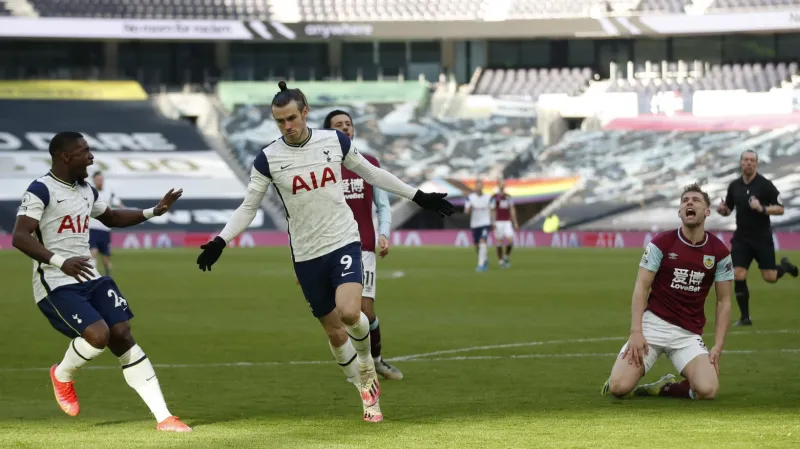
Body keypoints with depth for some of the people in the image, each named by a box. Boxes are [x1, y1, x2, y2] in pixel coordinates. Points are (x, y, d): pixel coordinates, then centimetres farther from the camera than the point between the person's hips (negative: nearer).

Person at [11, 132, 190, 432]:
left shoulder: (86, 190, 14)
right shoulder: (41, 191, -12)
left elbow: (111, 218, 34)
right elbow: (20, 237, -22)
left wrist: (154, 212, 21)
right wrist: (60, 262, -36)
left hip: (90, 279, 8)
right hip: (56, 285, -8)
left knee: (122, 336, -4)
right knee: (98, 335, -24)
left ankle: (163, 417, -5)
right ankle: (62, 375, 11)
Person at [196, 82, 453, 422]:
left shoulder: (335, 141, -2)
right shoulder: (268, 159, -7)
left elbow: (372, 174, 12)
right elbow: (248, 207, 0)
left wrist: (419, 197, 14)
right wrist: (220, 242, -14)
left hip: (344, 242, -1)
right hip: (307, 255, 1)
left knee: (349, 312, -23)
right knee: (334, 330, 5)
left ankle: (367, 364, 8)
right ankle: (368, 390, 26)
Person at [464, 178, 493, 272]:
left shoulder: (488, 197, 1)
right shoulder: (470, 197, -2)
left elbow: (490, 210, 12)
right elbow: (466, 211, -5)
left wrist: (492, 223, 14)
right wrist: (470, 208, -27)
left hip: (485, 223, -2)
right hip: (474, 224, 2)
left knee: (483, 242, -20)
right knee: (477, 246, 9)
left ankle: (481, 264, -20)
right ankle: (485, 260, 37)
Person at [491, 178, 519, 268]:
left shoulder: (508, 197, 11)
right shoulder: (494, 197, -4)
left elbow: (512, 210, 13)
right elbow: (492, 211, -7)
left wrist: (515, 223, 10)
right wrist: (493, 223, -16)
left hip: (507, 222, 3)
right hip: (498, 222, -3)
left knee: (510, 240, -11)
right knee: (499, 243, -1)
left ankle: (506, 257, 12)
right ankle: (501, 261, 9)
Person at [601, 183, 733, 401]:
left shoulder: (719, 252, 1)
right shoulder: (661, 242, -4)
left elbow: (723, 301, 6)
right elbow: (641, 287, -5)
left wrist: (718, 347, -3)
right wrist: (636, 332, -17)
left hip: (689, 334, 2)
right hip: (654, 324, -2)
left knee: (707, 390, -24)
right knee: (619, 387, -20)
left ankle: (663, 388, 7)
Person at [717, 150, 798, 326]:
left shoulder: (765, 184, -10)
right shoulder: (734, 186, 4)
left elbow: (780, 209, -10)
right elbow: (728, 209, 16)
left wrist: (762, 209, -26)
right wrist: (723, 210, -7)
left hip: (762, 238, -3)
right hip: (742, 238, 3)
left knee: (770, 277, -1)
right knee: (738, 277, -9)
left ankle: (785, 266, 35)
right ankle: (745, 317, 1)